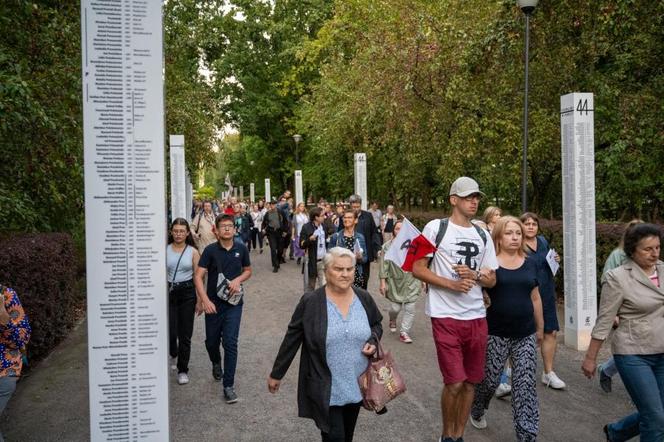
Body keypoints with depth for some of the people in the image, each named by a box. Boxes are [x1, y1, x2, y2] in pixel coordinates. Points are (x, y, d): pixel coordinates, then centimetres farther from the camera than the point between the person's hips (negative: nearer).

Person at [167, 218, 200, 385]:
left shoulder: (193, 252, 1)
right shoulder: (164, 250, 1)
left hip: (187, 292, 0)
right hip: (169, 291, 0)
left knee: (185, 334, 2)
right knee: (170, 332, -3)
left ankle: (183, 370, 17)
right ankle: (174, 353, 33)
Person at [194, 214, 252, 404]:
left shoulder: (241, 249, -1)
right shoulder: (210, 250, -8)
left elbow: (248, 270, 13)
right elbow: (198, 276, -12)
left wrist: (238, 279, -9)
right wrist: (204, 300, -23)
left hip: (234, 302, 0)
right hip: (213, 302, 0)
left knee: (230, 343, -6)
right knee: (211, 341, 14)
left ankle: (228, 386, 3)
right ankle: (216, 363, 48)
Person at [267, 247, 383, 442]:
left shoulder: (364, 298, -3)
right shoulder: (310, 302, -13)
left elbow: (377, 324, 14)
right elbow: (291, 340, -5)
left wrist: (373, 341, -8)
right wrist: (277, 373, 1)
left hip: (357, 385, 4)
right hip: (325, 389, -4)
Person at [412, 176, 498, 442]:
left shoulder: (483, 236, 10)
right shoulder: (436, 228, -5)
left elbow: (491, 279, 13)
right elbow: (417, 269, -6)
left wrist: (475, 275, -9)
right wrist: (451, 284, -17)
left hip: (477, 317, 5)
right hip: (446, 317, -5)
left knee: (471, 382, 11)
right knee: (455, 383, -5)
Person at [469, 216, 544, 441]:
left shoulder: (530, 264, 6)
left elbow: (535, 298, 14)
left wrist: (540, 327, 17)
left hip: (525, 335, 3)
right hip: (496, 335, -3)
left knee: (526, 386, 2)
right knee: (489, 380, 9)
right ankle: (477, 412, 39)